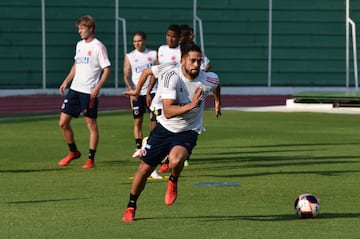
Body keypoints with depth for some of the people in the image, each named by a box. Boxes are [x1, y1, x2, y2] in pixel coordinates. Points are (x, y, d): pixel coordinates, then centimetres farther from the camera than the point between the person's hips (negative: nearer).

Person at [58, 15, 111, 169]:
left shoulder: (98, 47, -9)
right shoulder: (79, 45, 13)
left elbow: (107, 70, -11)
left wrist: (97, 88, -20)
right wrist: (66, 81, 15)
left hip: (89, 92, -7)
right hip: (75, 89, 7)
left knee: (91, 124, -1)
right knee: (63, 123, 5)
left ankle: (91, 159, 5)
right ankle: (73, 152, 23)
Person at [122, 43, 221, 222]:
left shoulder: (207, 81, -14)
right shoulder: (171, 77, -22)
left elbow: (217, 83, 16)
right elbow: (168, 112, -30)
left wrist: (218, 102, 32)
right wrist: (191, 105, -41)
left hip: (188, 132, 0)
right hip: (165, 128, 0)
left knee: (175, 161, -32)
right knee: (145, 168, 4)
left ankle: (173, 182, 4)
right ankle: (131, 207, 28)